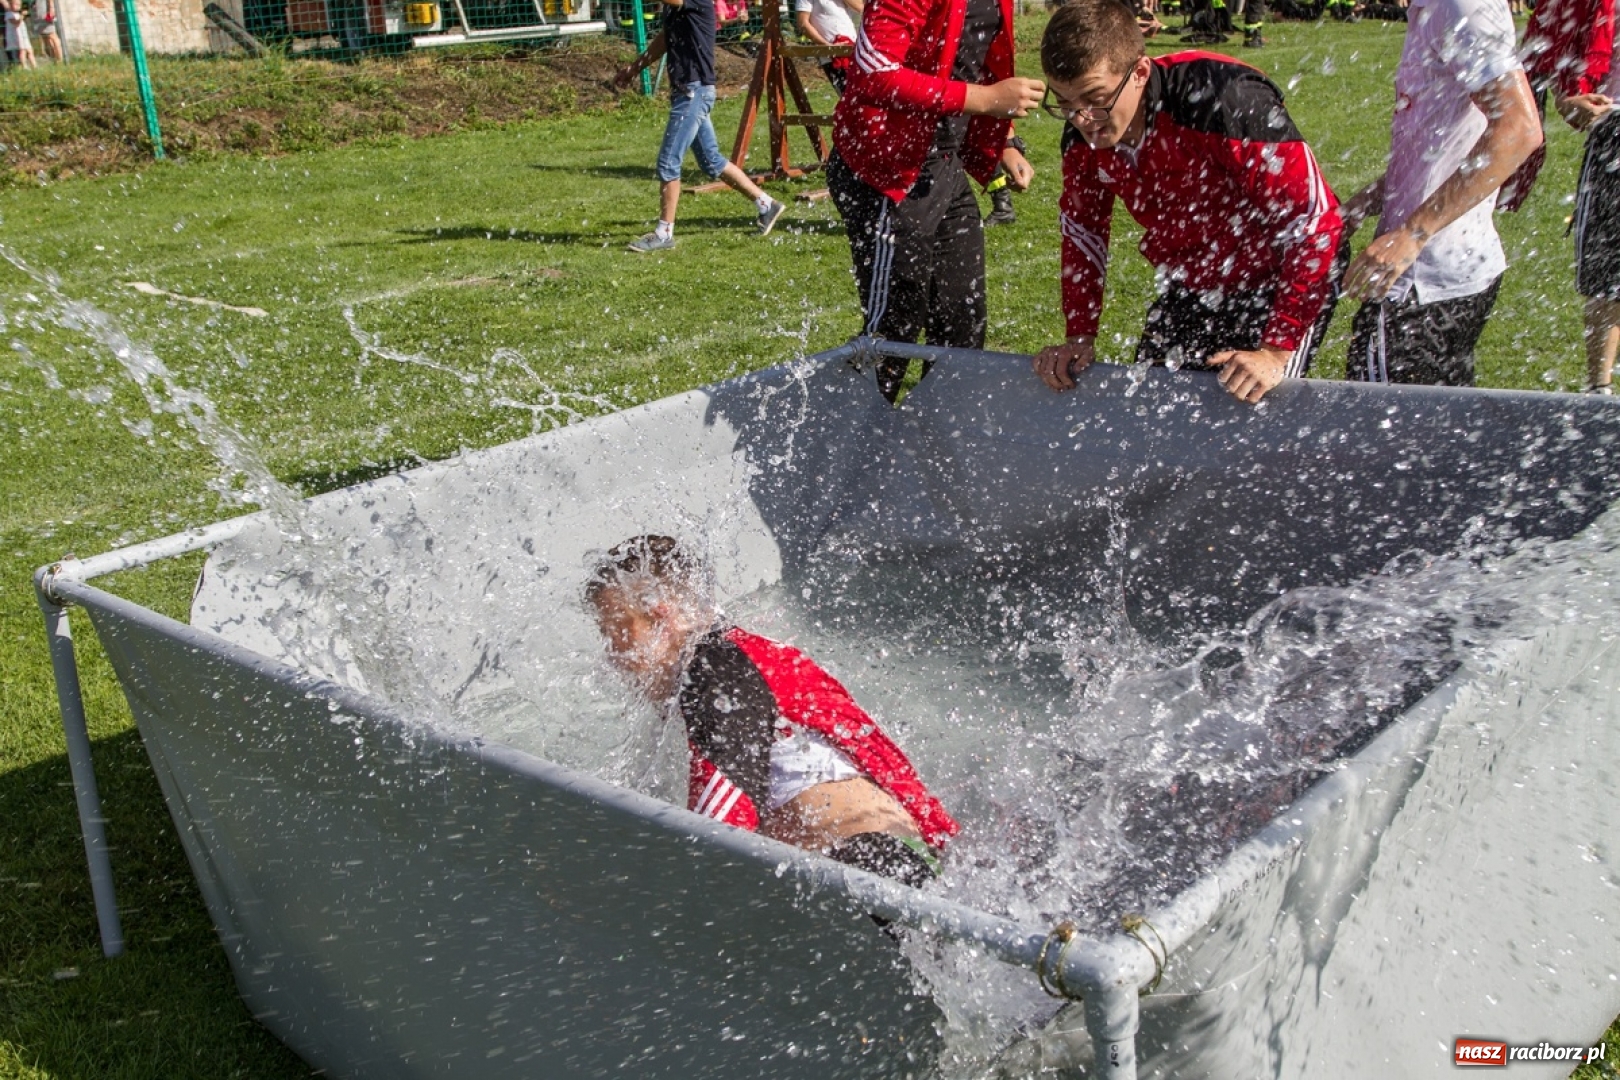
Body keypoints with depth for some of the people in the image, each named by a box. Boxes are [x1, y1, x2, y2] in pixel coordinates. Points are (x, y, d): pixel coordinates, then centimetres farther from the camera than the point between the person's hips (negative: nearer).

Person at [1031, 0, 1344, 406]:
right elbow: (1083, 235, 6)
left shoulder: (1223, 102, -32)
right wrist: (1080, 338, -1)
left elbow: (1314, 221, -28)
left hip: (1278, 286, -6)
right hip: (1189, 292, 6)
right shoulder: (1083, 135, -13)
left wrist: (1278, 351, -28)